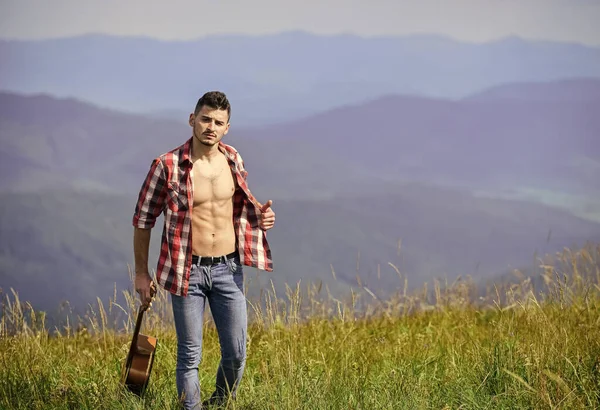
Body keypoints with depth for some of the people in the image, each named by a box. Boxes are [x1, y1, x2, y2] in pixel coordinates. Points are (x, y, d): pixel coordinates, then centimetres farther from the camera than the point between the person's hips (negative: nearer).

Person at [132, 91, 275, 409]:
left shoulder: (234, 160, 1)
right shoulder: (167, 166, -12)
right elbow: (143, 219, -2)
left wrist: (260, 216, -4)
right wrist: (141, 273, -1)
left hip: (228, 268, 4)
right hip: (188, 271, -4)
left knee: (236, 353, 8)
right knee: (190, 356, 3)